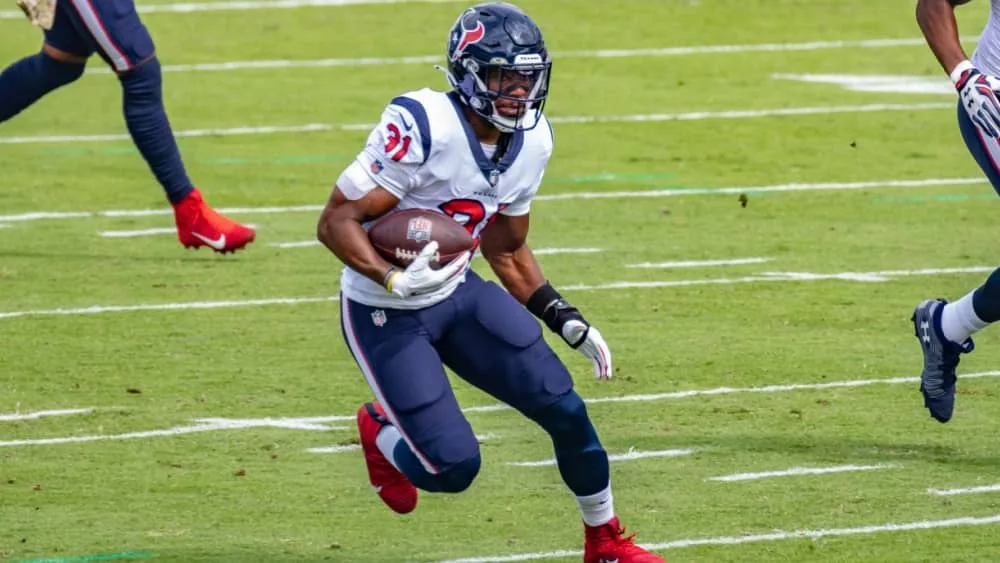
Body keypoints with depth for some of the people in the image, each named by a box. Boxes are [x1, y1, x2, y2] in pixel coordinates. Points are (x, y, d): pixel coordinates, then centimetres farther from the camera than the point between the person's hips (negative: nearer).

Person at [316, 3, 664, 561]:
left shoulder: (531, 142, -3)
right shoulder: (423, 128, -28)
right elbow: (336, 221, -24)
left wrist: (567, 321, 6)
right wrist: (393, 279, -39)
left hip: (457, 292, 7)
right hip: (386, 314, -7)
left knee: (565, 409, -1)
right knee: (454, 466, -12)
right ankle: (382, 432, 23)